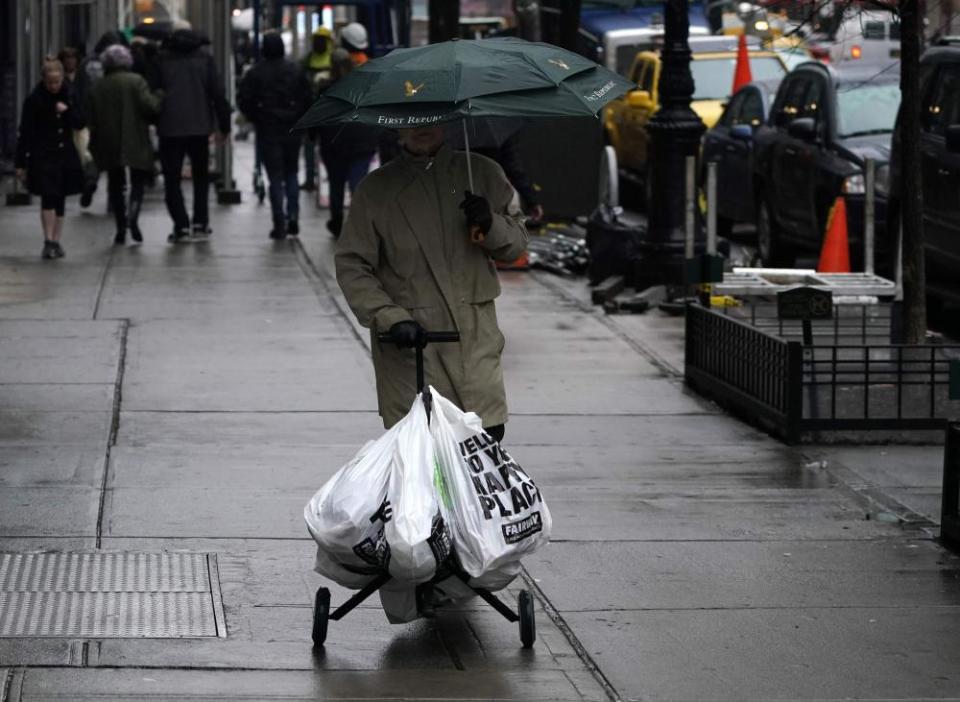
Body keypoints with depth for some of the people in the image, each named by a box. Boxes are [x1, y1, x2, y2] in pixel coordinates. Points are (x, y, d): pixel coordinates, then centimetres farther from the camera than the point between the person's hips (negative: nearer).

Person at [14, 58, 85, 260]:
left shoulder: (68, 97, 6)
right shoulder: (34, 100, -5)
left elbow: (80, 124, 8)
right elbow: (25, 134, -4)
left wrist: (67, 111, -12)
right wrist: (21, 163, -6)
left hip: (66, 156, 4)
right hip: (43, 158, -4)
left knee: (60, 200, 8)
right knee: (49, 197, -15)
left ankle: (56, 242, 15)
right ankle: (49, 241, -13)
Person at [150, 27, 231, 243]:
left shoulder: (162, 60, 3)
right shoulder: (204, 59, 5)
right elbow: (218, 93, 1)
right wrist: (224, 125, 6)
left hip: (170, 128, -2)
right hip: (200, 126, 2)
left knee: (172, 179, 3)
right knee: (201, 176, 17)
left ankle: (181, 226, -7)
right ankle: (200, 224, 11)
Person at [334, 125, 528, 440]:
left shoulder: (481, 172, 11)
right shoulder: (376, 188, 6)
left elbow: (517, 241, 14)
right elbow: (350, 265, 2)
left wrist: (491, 225, -9)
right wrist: (390, 318, -12)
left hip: (475, 334, 2)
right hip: (408, 338, -2)